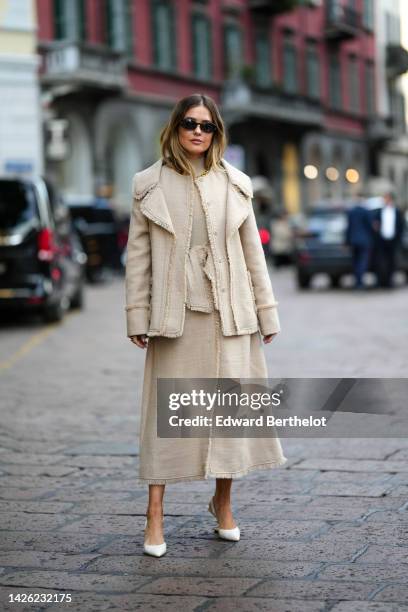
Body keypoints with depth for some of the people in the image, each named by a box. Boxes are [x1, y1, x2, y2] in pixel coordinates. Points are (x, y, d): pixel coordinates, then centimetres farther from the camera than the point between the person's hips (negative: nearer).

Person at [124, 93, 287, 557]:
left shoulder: (235, 184, 7)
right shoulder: (149, 184, 3)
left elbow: (252, 251, 10)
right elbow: (138, 254, 3)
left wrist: (266, 312, 8)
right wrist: (138, 317, -3)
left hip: (228, 313, 2)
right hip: (174, 314, -2)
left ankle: (223, 503, 24)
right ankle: (155, 516, 5)